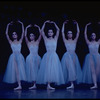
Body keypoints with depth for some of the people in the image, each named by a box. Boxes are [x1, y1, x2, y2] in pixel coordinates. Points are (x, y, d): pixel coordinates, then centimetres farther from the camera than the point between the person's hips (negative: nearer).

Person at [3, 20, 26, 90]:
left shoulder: (20, 41, 8)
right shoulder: (11, 42, 8)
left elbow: (23, 33, 2)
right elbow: (6, 34, 3)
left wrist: (22, 24, 0)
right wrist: (8, 26, 2)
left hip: (19, 56, 0)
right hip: (13, 56, 0)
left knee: (20, 69, -3)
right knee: (16, 70, -5)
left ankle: (19, 85, 2)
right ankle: (19, 85, -8)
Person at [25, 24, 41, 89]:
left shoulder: (37, 42, 7)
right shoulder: (28, 43, 4)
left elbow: (40, 35, 0)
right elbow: (25, 36, -5)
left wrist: (38, 27, -2)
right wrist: (26, 28, -8)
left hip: (37, 57, 1)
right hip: (31, 57, -1)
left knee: (36, 70, 3)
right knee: (32, 70, -1)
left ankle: (35, 84, 8)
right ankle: (34, 84, 0)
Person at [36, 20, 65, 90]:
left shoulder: (55, 39, 7)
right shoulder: (46, 39, 4)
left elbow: (58, 30, 1)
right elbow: (42, 31, -3)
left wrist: (54, 23, 1)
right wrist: (45, 23, -5)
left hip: (54, 56, 2)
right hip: (47, 56, -2)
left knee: (53, 70, 1)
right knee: (47, 69, -3)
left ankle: (49, 85, 6)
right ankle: (48, 85, 0)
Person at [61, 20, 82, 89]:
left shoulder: (75, 41, 10)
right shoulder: (65, 41, 6)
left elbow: (78, 32, 7)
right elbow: (62, 32, 2)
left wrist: (77, 24, 8)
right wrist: (64, 24, 3)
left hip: (74, 56, 3)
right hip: (67, 55, -3)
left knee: (74, 69, 1)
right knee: (70, 69, -10)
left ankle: (72, 84, 5)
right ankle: (72, 84, -11)